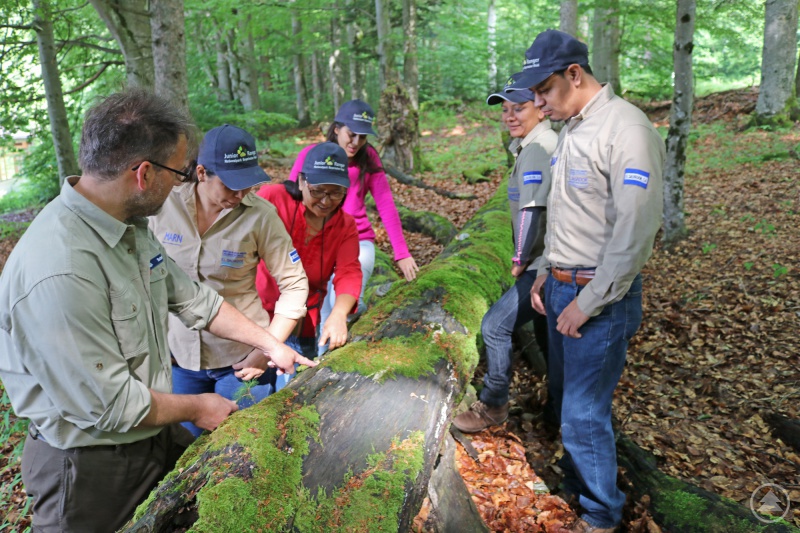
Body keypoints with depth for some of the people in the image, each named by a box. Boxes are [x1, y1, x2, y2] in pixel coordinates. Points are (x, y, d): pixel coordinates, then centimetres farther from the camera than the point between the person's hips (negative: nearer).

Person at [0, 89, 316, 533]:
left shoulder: (131, 227, -4)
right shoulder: (59, 273, -34)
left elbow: (190, 298, 7)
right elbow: (109, 405, -28)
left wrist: (270, 344, 8)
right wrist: (197, 408, -12)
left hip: (154, 434, 8)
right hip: (92, 468, -8)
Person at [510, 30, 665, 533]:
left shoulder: (626, 129, -17)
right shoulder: (571, 129, 11)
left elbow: (635, 231, -22)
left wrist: (588, 303, -17)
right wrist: (546, 273, 14)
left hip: (601, 299, -8)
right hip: (561, 289, 8)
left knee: (584, 412, 0)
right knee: (566, 399, 18)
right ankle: (574, 486, 38)